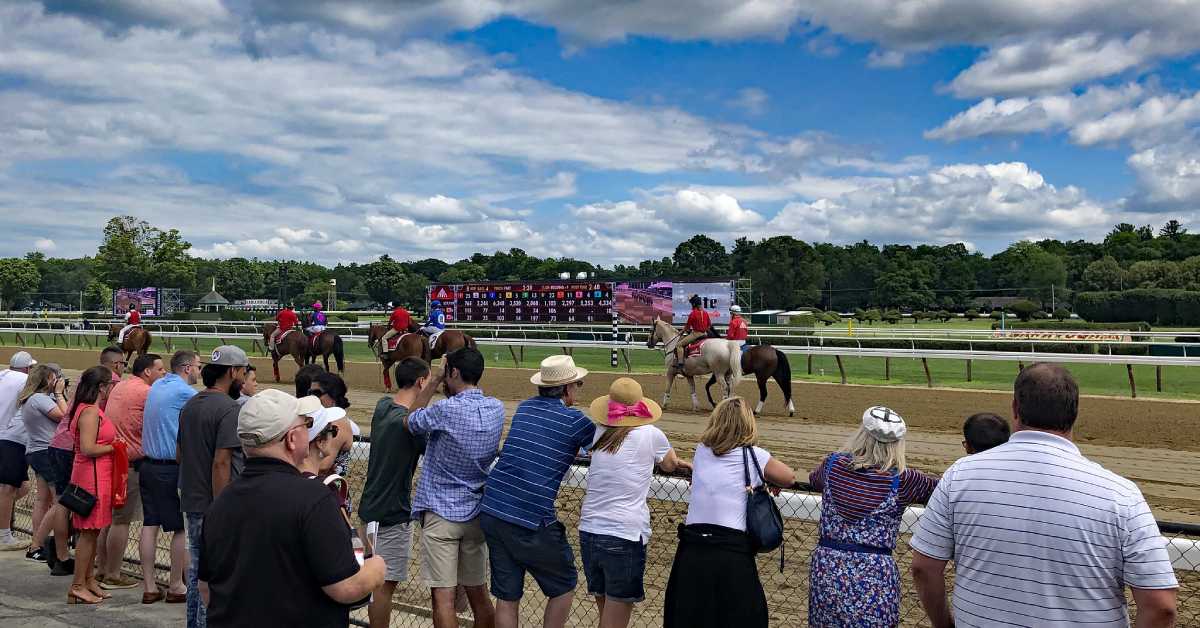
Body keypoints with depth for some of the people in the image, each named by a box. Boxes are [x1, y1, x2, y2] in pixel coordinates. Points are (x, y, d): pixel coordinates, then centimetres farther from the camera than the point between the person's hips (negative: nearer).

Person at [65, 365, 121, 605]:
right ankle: (77, 587, 2)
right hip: (92, 476, -10)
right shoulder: (90, 412, -17)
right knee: (89, 532, -4)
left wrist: (113, 442, 13)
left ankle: (89, 580, 22)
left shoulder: (93, 410, 15)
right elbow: (87, 449, -24)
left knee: (92, 531, 14)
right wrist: (114, 446, -13)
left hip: (98, 476, 10)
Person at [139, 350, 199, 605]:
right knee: (181, 528, 2)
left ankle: (149, 587, 11)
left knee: (150, 524, 7)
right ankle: (175, 586, 8)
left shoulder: (156, 386, 12)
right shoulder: (185, 392, -12)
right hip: (172, 468, -8)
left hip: (148, 466, 8)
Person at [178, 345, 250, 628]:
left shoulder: (189, 406, 10)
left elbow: (180, 454, 17)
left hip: (192, 503, 9)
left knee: (197, 569, 19)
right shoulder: (230, 409, -17)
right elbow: (221, 463, -22)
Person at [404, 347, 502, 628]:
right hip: (476, 514, 6)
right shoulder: (496, 409, -1)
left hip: (441, 513, -6)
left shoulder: (446, 410, -18)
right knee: (477, 593, 15)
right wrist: (443, 384, 9)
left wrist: (435, 380, 2)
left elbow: (410, 422, 1)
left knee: (443, 596, -3)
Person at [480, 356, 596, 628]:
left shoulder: (524, 408, 12)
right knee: (564, 586, 16)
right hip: (531, 522, -6)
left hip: (492, 512, 6)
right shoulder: (574, 420, -6)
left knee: (507, 596, 14)